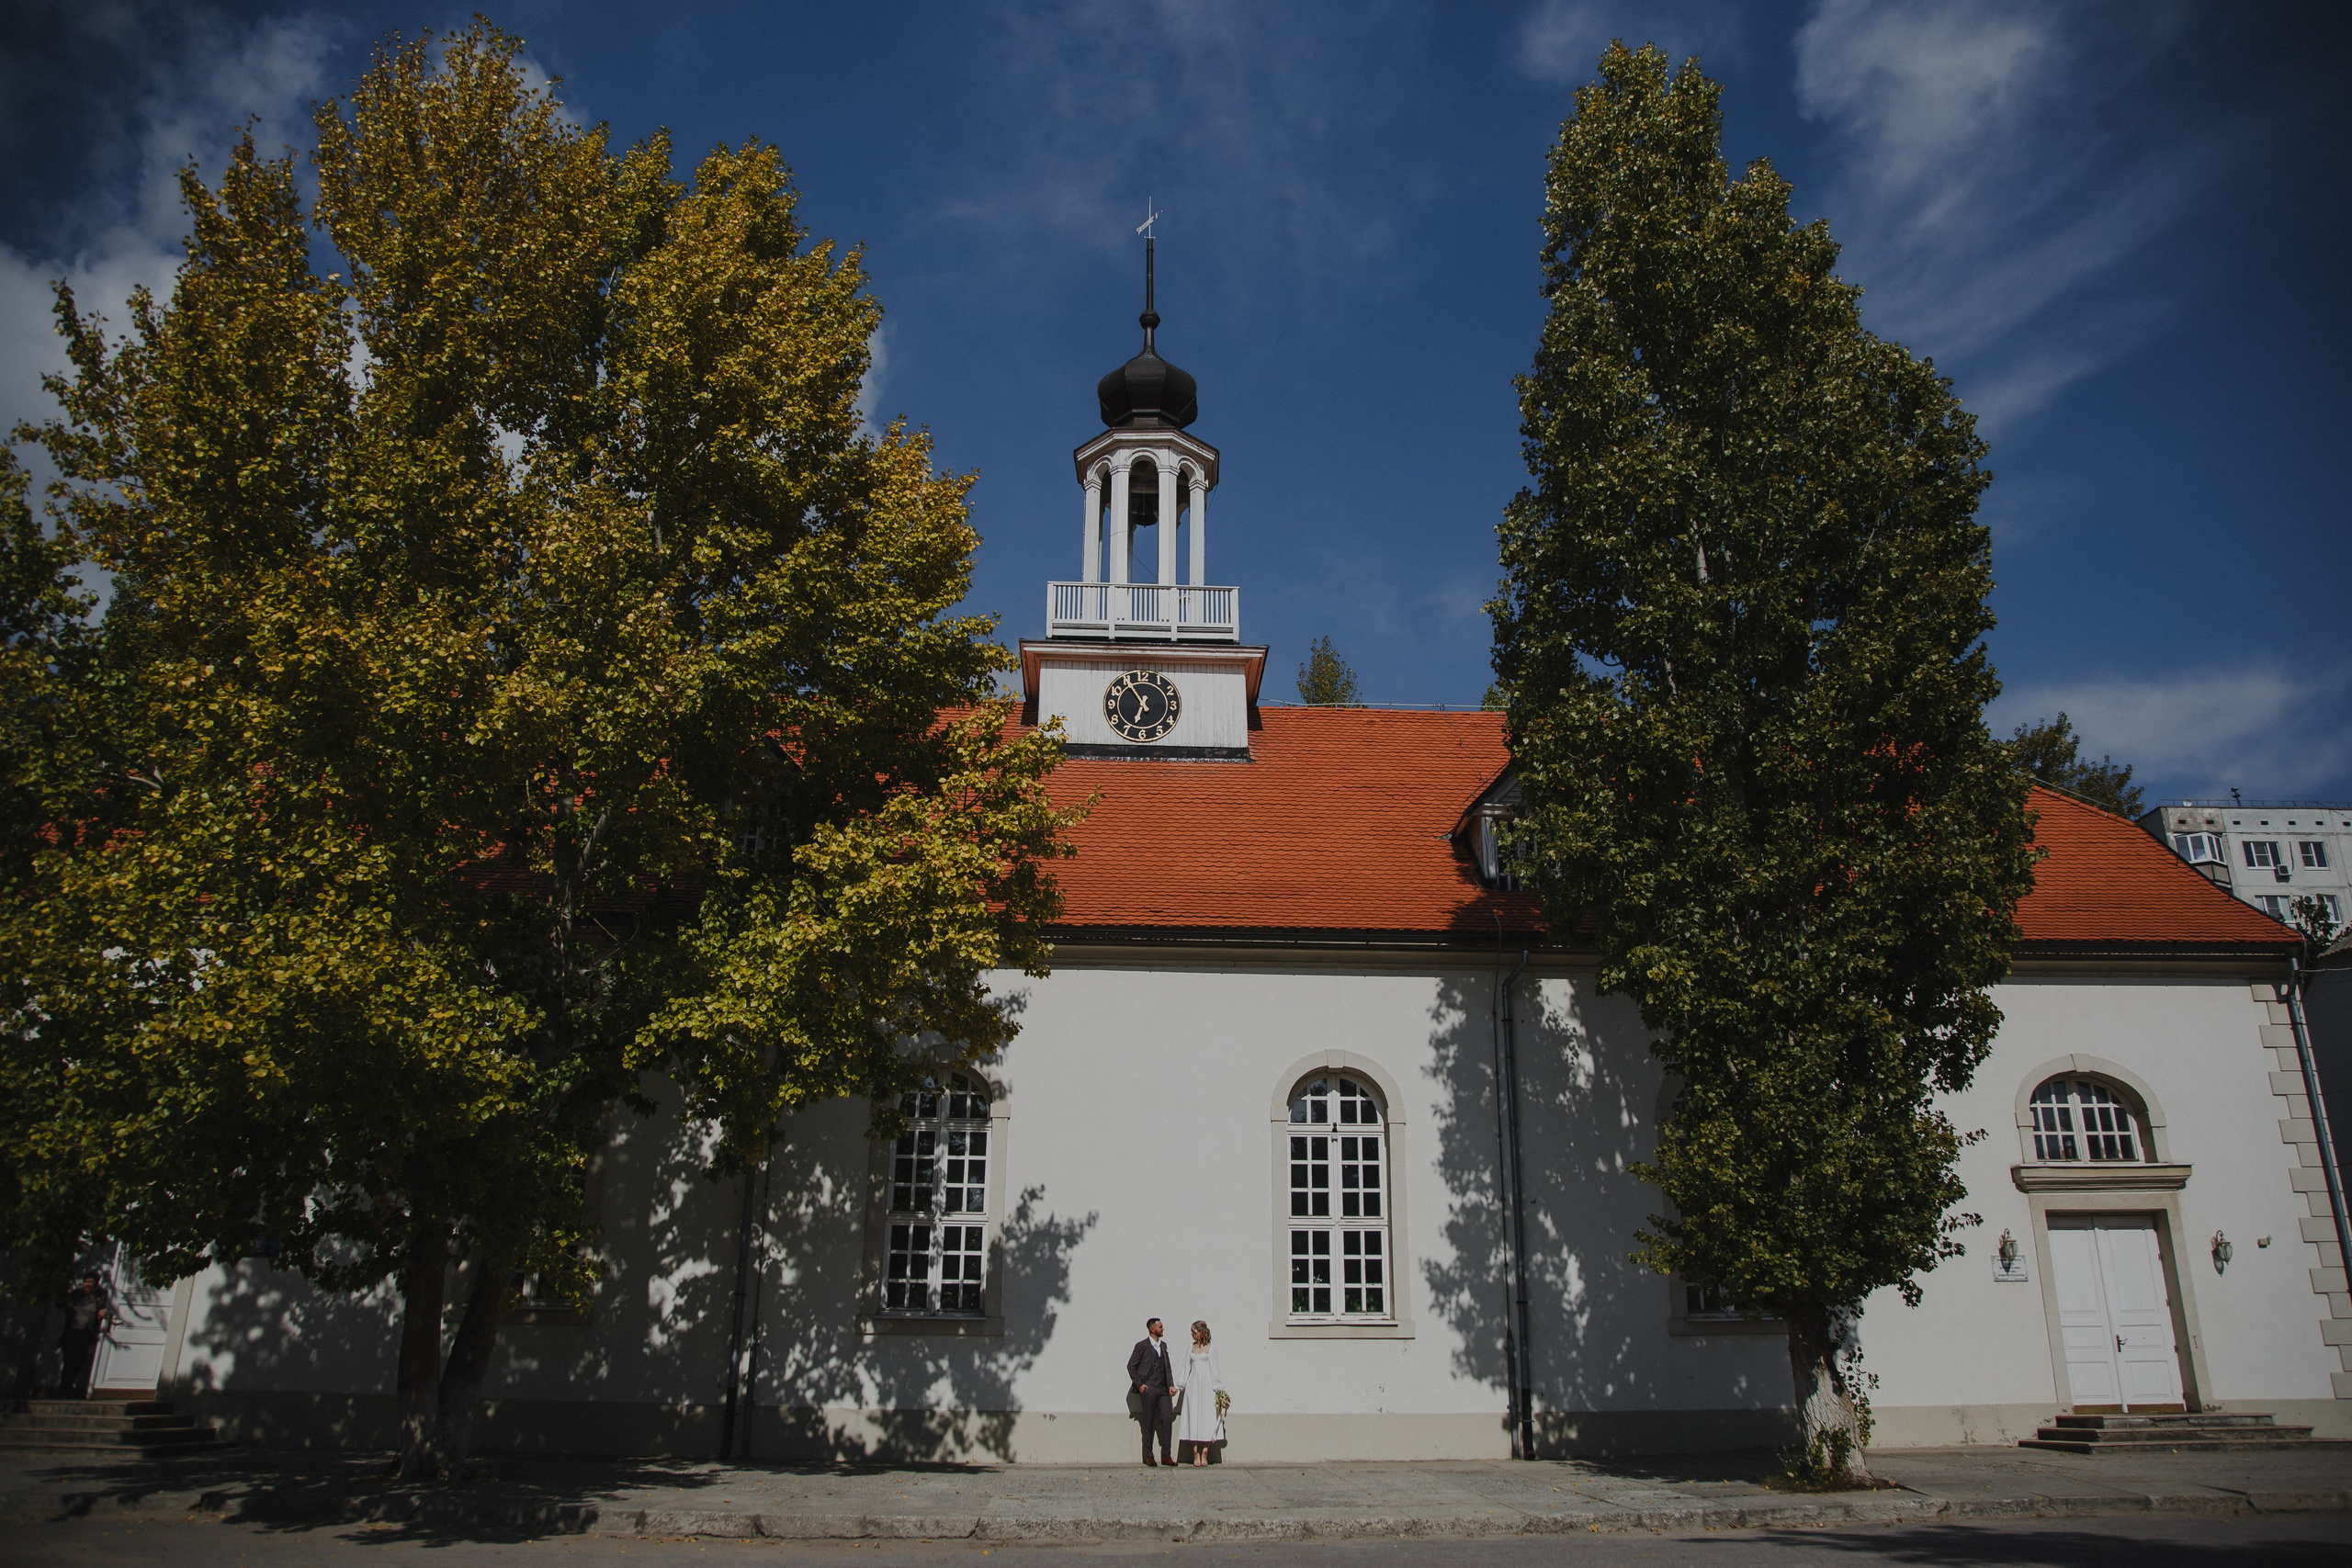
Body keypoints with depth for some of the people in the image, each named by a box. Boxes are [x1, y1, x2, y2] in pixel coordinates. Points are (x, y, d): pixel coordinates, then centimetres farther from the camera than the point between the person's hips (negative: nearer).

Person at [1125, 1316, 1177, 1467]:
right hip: (1149, 1389, -5)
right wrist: (1139, 1384, -7)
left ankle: (1166, 1456, 3)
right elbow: (1131, 1366, -2)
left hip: (1163, 1389, 5)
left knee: (1167, 1419, -2)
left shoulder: (1163, 1345, 17)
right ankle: (1148, 1456, 8)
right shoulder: (1142, 1346, -2)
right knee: (1148, 1423, 0)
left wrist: (1171, 1385, 7)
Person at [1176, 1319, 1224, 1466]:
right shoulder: (1191, 1347, 11)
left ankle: (1204, 1454, -1)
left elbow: (1214, 1369, 1)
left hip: (1206, 1385, -3)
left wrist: (1217, 1388, -3)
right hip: (1193, 1384, 3)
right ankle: (1196, 1455, -1)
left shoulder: (1210, 1348, 1)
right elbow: (1187, 1367, 14)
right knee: (1193, 1417, -2)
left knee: (1206, 1418, -4)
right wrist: (1182, 1385, 9)